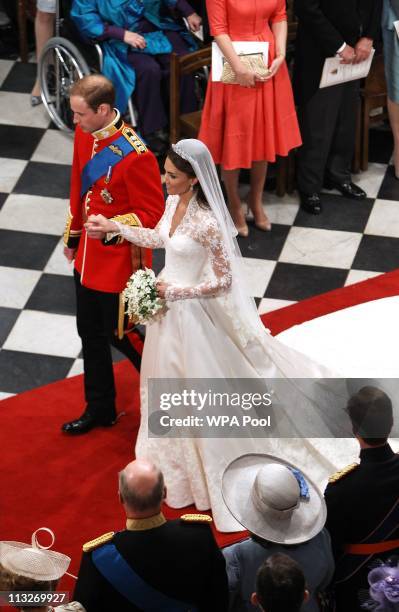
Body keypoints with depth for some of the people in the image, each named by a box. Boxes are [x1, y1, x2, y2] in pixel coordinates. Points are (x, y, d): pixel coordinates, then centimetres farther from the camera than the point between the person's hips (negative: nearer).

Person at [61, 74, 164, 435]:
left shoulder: (135, 156, -27)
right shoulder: (84, 135, -2)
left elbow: (152, 214, -19)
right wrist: (73, 236, 19)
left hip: (119, 261, -8)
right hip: (88, 257, 8)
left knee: (119, 334, 6)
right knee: (90, 334, 18)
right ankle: (99, 409, 35)